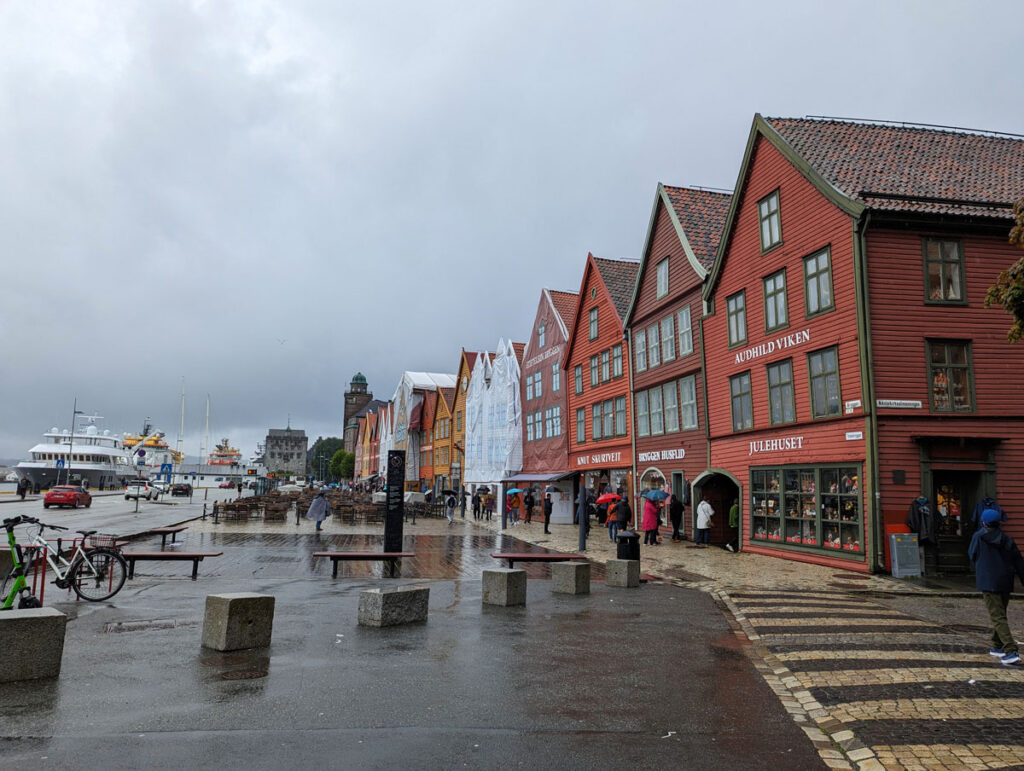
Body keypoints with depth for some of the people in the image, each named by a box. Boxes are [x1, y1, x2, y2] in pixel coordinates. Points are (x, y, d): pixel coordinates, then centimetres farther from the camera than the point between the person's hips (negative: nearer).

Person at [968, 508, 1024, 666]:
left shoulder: (978, 537, -4)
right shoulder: (1008, 540, 6)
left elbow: (972, 554, 8)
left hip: (988, 583, -5)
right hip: (1005, 583, 5)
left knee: (997, 617, -7)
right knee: (1000, 615, 19)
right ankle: (998, 646, 29)